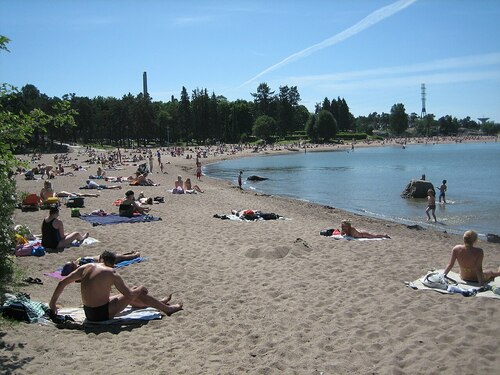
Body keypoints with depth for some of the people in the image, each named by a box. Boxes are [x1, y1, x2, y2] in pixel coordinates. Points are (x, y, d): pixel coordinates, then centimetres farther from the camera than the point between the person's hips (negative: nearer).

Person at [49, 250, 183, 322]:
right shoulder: (111, 273, -16)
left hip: (88, 313, 7)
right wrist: (140, 290, 6)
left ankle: (159, 303, 45)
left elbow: (62, 283, 2)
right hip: (102, 314, -7)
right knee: (138, 291, 4)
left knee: (130, 293, 26)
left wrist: (52, 303, 12)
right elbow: (130, 294, -15)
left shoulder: (86, 267, 1)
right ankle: (167, 309, 20)